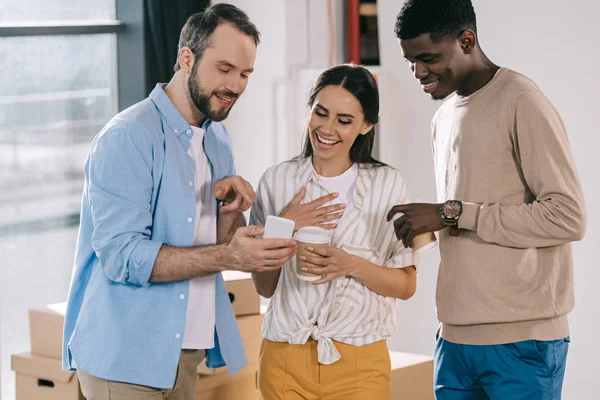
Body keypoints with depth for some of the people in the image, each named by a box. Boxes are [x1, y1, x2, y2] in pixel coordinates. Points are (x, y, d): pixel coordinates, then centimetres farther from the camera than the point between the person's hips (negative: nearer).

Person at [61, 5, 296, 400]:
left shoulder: (218, 138, 9)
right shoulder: (128, 138, -16)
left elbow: (218, 244, 11)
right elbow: (122, 256, -24)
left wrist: (231, 211, -10)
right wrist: (228, 256, -30)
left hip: (186, 351, 7)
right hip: (124, 356, -7)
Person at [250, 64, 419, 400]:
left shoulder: (387, 184, -3)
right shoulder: (277, 181, 1)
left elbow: (407, 286, -1)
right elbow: (264, 286, 4)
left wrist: (352, 265, -17)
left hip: (360, 362, -1)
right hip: (285, 359, 1)